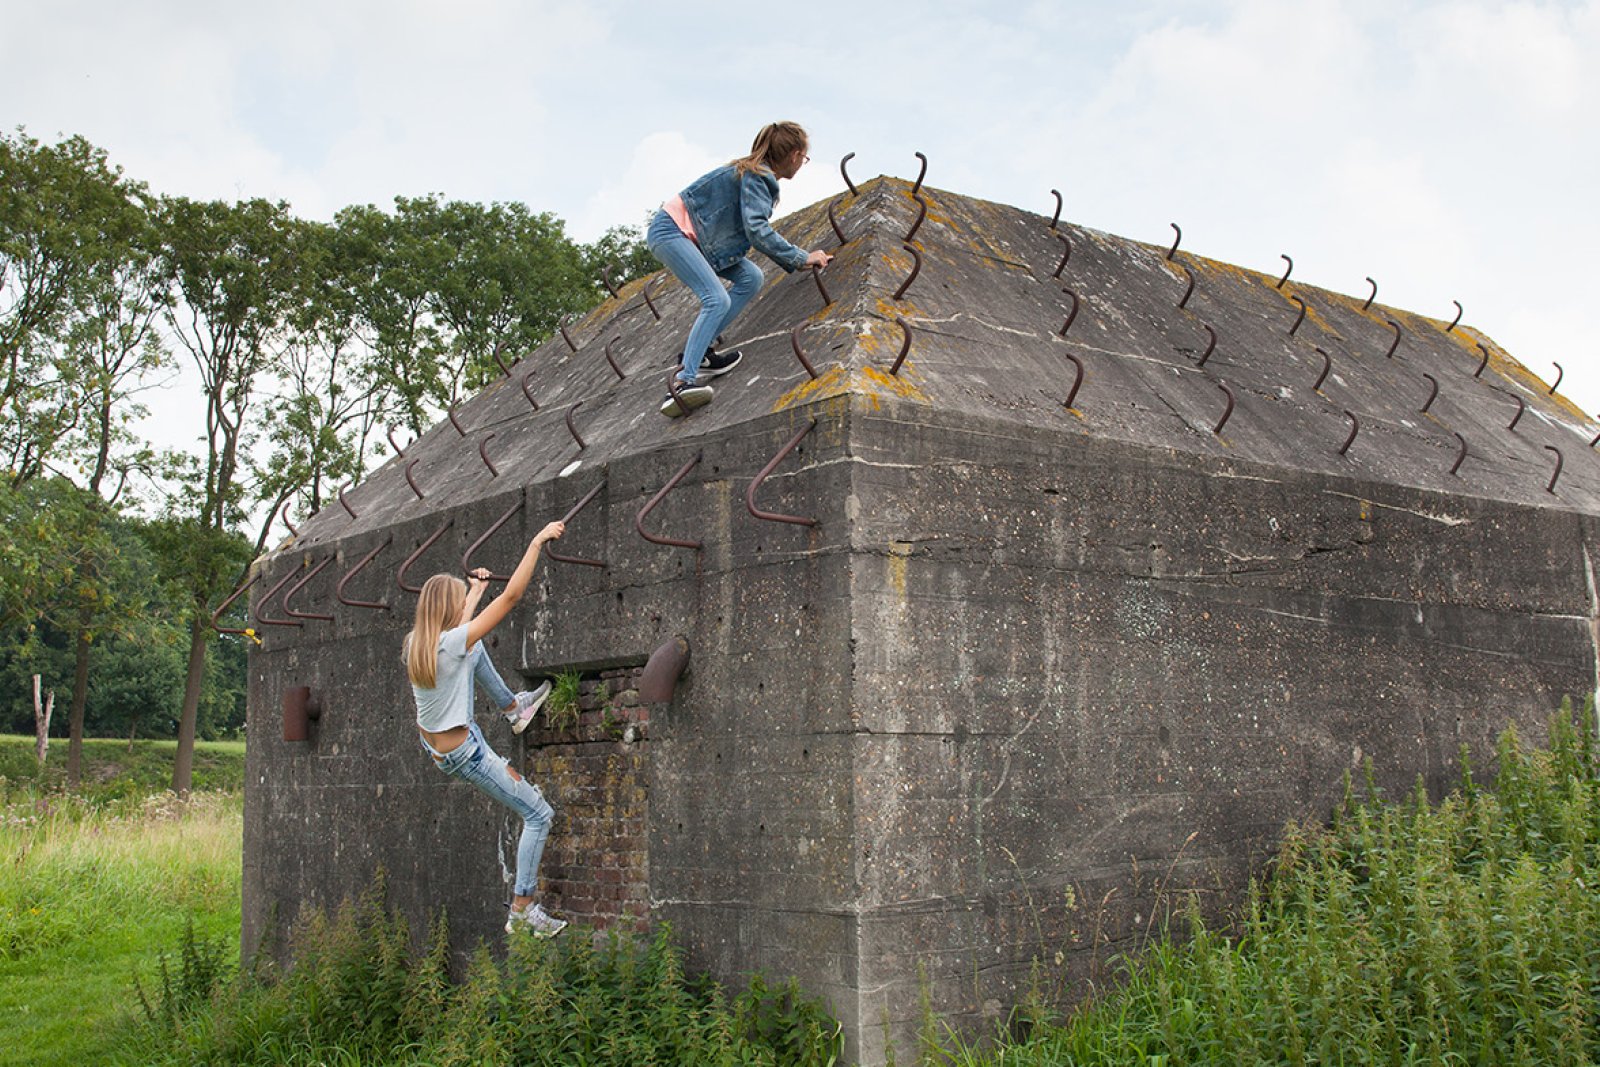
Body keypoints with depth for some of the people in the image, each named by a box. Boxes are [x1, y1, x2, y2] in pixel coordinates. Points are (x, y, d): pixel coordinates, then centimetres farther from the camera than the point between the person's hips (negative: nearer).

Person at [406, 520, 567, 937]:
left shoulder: (414, 642, -5)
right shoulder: (452, 644, -27)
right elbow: (511, 595, -26)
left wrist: (476, 589, 31)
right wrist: (537, 542, -21)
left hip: (431, 743, 8)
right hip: (464, 754, -8)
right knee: (539, 815, 2)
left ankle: (513, 707, 34)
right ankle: (522, 911, 5)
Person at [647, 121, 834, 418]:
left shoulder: (761, 177, 15)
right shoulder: (755, 177, -15)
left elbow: (758, 230, 22)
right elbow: (757, 230, -25)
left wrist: (792, 262, 17)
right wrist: (801, 258, -19)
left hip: (694, 236, 10)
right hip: (670, 230, -10)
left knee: (750, 278, 1)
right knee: (717, 300, -23)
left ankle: (699, 350, -3)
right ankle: (685, 381, -33)